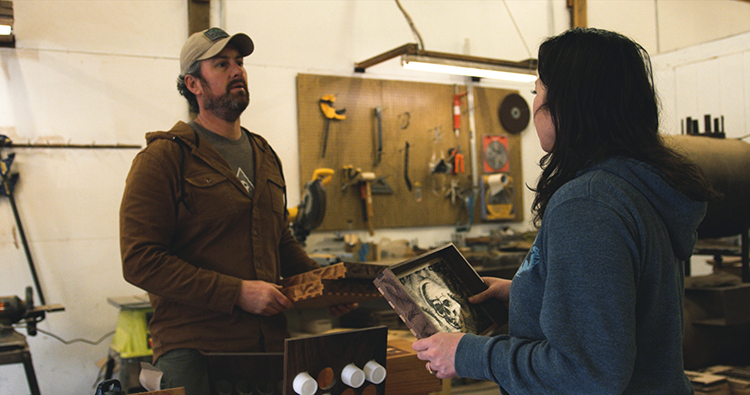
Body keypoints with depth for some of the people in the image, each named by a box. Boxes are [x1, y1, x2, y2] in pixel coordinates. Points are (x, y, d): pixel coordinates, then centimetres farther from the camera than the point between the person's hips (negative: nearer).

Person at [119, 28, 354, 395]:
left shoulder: (265, 155, 15)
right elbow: (140, 261, -15)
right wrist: (238, 292, -19)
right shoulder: (163, 158, -7)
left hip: (272, 340, 6)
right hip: (194, 347, -6)